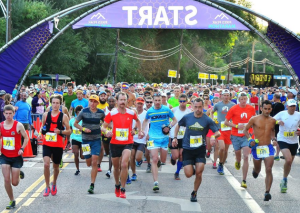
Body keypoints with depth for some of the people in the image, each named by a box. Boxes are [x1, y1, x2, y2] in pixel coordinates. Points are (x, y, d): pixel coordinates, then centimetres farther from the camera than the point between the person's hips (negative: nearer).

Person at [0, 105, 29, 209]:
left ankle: (19, 173, 38)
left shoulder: (18, 125, -10)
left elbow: (26, 138, -4)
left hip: (16, 157, -2)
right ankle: (12, 201, 12)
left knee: (14, 183, 2)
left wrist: (22, 149, -17)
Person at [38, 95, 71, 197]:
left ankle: (54, 184, 40)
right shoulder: (46, 115, 3)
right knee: (46, 164, -18)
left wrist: (60, 132, -18)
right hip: (47, 144, 0)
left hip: (58, 145, 0)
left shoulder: (63, 116, -3)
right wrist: (40, 133, -3)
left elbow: (69, 131, 0)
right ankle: (47, 187, -5)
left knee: (56, 166, 14)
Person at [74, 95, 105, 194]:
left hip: (96, 139, 0)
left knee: (94, 162, -11)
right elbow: (75, 123, 2)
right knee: (88, 163, 6)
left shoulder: (101, 113, 0)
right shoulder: (84, 111, -4)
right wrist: (83, 129, -13)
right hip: (86, 139, 0)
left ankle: (92, 185, -5)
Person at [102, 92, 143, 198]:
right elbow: (103, 127, 1)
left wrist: (139, 131, 13)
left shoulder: (131, 113, -2)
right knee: (116, 167, 14)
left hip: (127, 143, -1)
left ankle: (123, 189, -7)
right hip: (115, 143, 1)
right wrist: (106, 132, -20)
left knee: (124, 165, -19)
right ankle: (117, 185, 40)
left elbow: (137, 120, 22)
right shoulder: (111, 114, -5)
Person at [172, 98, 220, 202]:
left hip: (200, 149, -1)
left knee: (199, 173, -9)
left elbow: (218, 132, -6)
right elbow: (178, 125, 20)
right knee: (188, 174, -9)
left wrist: (214, 136, -28)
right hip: (187, 149, 1)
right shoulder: (187, 117, 1)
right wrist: (175, 137, 11)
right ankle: (192, 169, 30)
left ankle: (194, 193, 14)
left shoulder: (207, 120, -3)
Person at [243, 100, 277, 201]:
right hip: (257, 147, -1)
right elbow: (245, 130, 4)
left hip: (268, 147, 1)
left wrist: (274, 139, 7)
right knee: (257, 169, 16)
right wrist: (250, 139, -11)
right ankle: (255, 170, 55)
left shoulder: (273, 121, 5)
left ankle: (267, 192, -14)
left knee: (268, 170, -14)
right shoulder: (254, 119, -4)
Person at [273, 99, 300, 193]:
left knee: (289, 162, 12)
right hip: (283, 140, -4)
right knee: (288, 159, -23)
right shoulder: (282, 114, -5)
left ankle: (284, 180, 34)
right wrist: (278, 122, -21)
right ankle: (284, 181, -5)